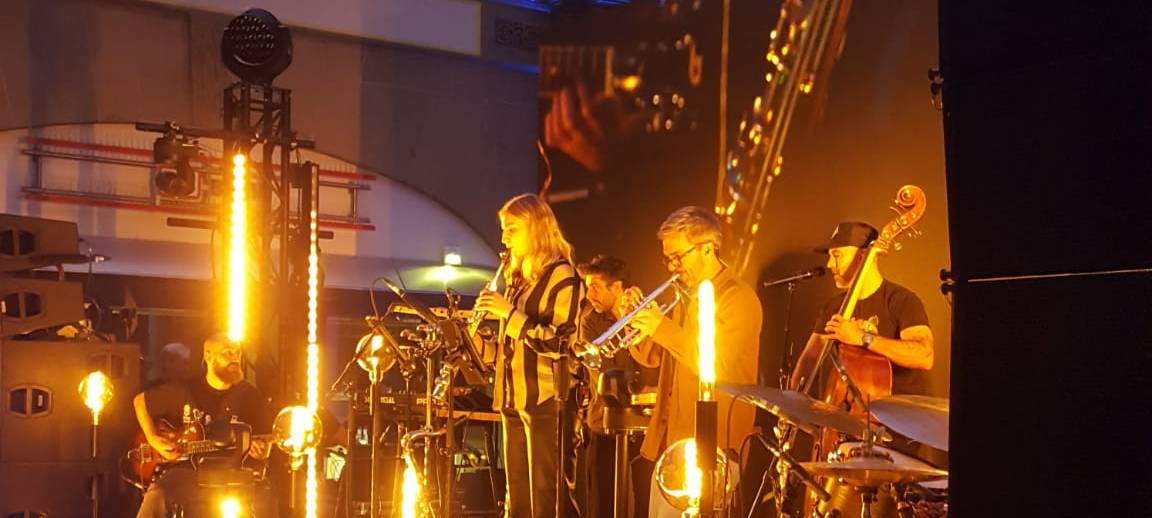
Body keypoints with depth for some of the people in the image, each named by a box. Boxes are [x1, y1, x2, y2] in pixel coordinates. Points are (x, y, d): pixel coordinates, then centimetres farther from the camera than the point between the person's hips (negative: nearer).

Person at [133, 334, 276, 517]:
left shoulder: (250, 396, 6)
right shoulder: (184, 391, 6)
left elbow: (265, 443, 10)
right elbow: (140, 401, 17)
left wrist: (262, 452, -16)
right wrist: (153, 440, 3)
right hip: (187, 469, 0)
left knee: (264, 501, -29)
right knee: (155, 499, -29)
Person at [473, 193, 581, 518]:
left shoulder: (561, 276, -10)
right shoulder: (517, 277, 15)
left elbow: (560, 343, -18)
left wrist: (510, 312, -19)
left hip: (545, 400, -8)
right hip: (513, 397, 8)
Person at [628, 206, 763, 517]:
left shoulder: (739, 299, -12)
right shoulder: (686, 295, 15)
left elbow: (718, 367, -22)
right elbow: (653, 358, 17)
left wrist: (663, 328, -23)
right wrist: (638, 320, -2)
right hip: (672, 439, 8)